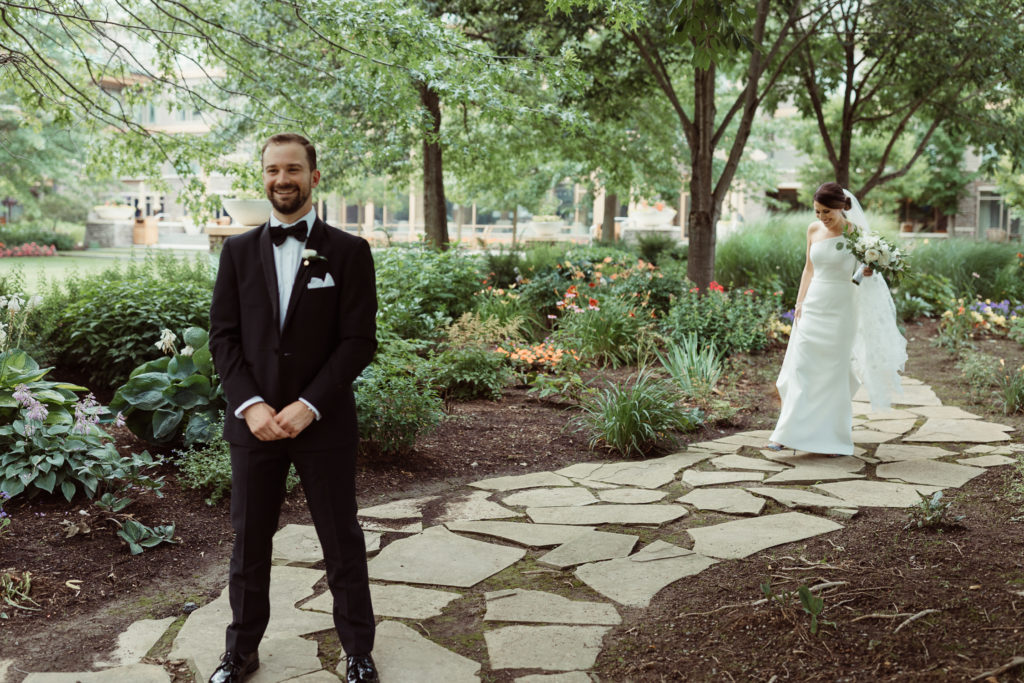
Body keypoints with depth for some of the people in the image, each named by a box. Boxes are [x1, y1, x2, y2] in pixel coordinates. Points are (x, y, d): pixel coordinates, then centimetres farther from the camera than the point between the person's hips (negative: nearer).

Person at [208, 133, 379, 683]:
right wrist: (250, 405, -10)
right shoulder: (238, 251, 7)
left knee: (342, 542, 7)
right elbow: (223, 336, 4)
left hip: (324, 425, -2)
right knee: (249, 540, 11)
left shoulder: (348, 251, -1)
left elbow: (359, 340, -7)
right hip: (254, 421, 3)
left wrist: (309, 406, -15)